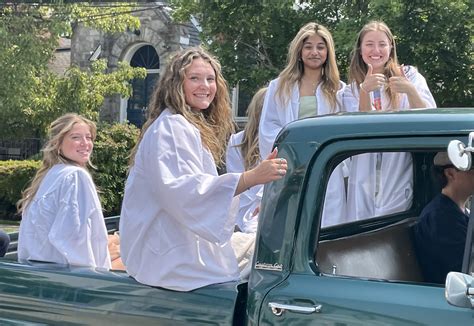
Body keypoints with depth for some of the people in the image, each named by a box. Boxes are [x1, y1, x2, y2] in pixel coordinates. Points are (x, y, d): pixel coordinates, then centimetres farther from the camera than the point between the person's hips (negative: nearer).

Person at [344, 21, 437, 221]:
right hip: (366, 181, 2)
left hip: (402, 180, -2)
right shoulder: (352, 89, 9)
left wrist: (410, 91, -23)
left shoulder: (410, 76, 4)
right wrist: (365, 91, -22)